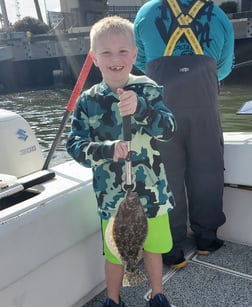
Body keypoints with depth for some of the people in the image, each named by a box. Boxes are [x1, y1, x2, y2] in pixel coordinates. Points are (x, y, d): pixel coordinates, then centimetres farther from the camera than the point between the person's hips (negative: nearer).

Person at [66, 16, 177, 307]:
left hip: (152, 191, 1)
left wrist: (139, 108, -36)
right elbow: (74, 145, -9)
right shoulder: (87, 101, -7)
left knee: (153, 247, 20)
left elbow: (169, 129, -19)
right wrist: (107, 149, -27)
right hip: (112, 196, 0)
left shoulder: (147, 90, -8)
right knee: (115, 253, 17)